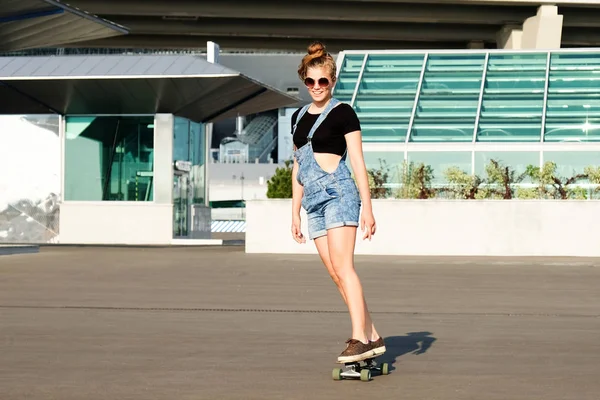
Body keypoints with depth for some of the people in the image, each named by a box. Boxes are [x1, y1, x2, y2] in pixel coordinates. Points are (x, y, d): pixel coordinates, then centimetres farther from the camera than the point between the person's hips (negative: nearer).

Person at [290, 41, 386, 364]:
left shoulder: (342, 113, 0)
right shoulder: (299, 117, 18)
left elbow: (358, 164, -4)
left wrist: (367, 207, -9)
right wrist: (295, 213, 20)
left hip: (338, 192, -7)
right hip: (313, 200, 7)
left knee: (342, 267, -17)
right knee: (336, 274, 2)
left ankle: (359, 338, -22)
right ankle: (373, 337, 7)